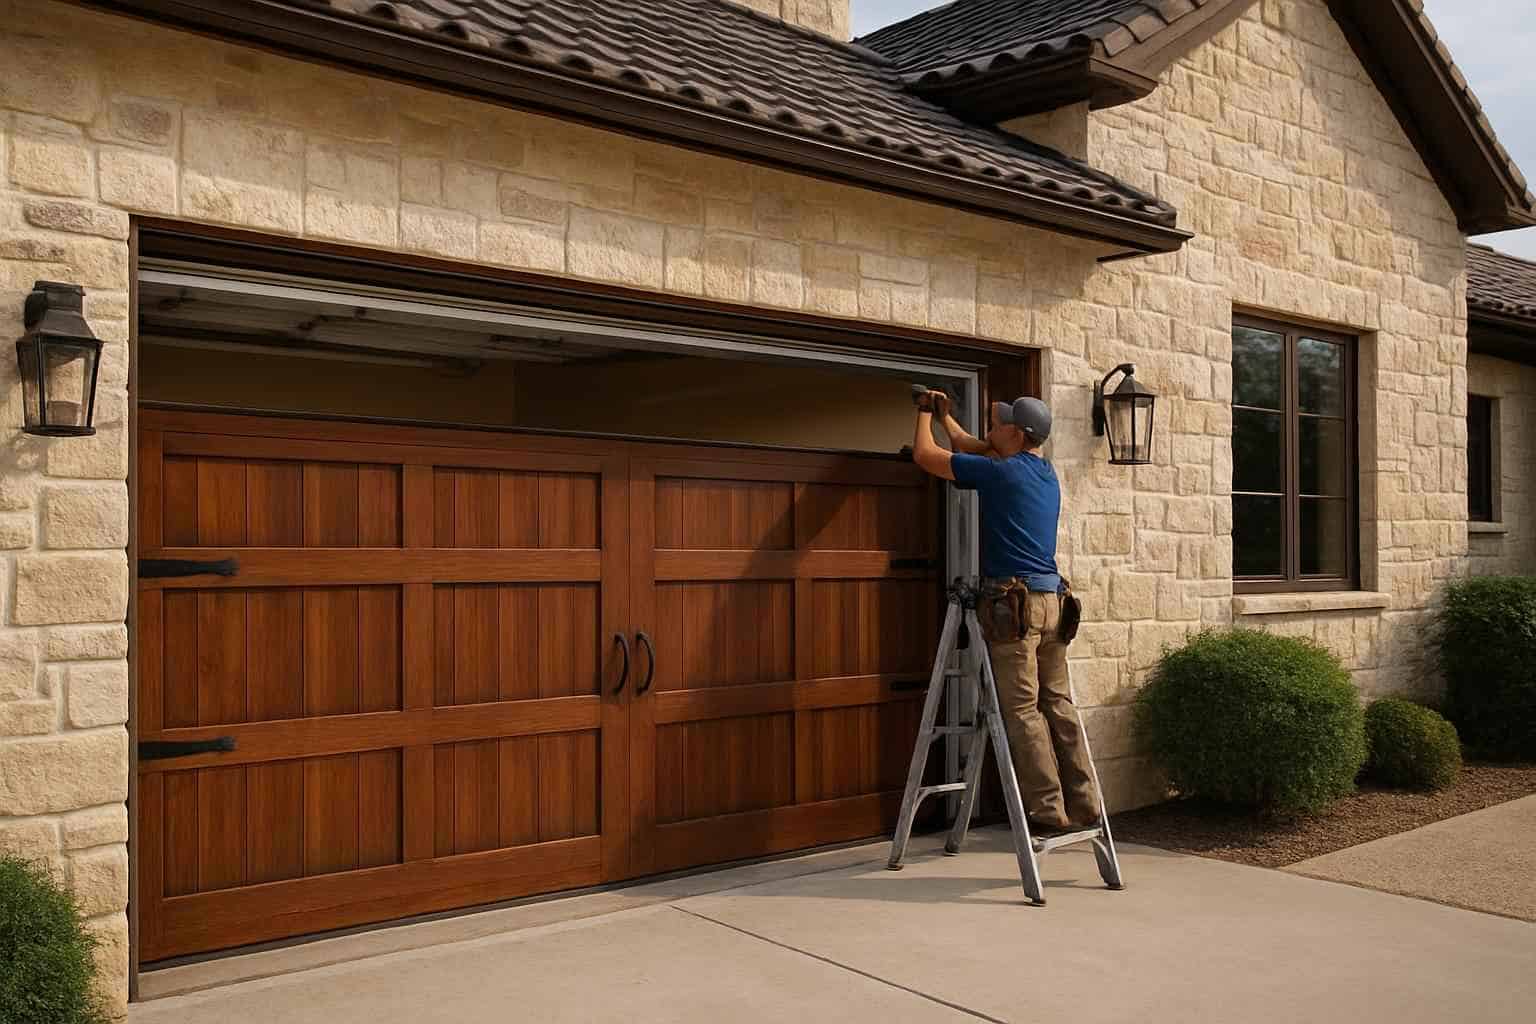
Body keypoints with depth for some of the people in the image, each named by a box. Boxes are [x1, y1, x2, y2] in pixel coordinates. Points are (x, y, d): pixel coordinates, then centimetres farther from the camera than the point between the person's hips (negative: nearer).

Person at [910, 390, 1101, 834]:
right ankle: (1083, 807, 11)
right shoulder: (1045, 473, 16)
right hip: (1052, 600, 8)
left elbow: (925, 454, 2)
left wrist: (925, 413, 20)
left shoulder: (1000, 472, -7)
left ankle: (1048, 811, -2)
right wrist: (944, 416, 41)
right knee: (1058, 704, 10)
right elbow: (975, 449, 33)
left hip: (1013, 603, -8)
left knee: (1022, 711, -3)